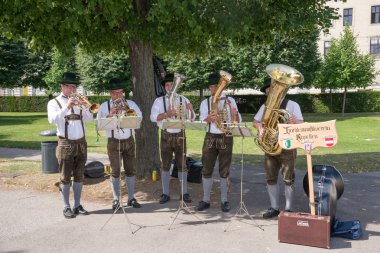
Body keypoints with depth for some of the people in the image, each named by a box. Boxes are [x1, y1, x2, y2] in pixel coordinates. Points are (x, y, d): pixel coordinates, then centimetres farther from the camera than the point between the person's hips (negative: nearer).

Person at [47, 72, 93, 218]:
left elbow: (89, 119, 1)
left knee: (79, 176, 9)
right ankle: (66, 207, 11)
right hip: (66, 144, -4)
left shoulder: (78, 101, 11)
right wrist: (66, 107, -30)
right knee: (65, 177, 2)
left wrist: (85, 106, -16)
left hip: (81, 143, 4)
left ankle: (77, 205, 18)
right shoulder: (54, 103, 0)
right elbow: (52, 119, -19)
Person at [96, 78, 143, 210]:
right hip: (113, 142, -2)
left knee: (131, 170, 5)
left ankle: (131, 198, 16)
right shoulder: (104, 106, 1)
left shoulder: (130, 104, 7)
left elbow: (139, 118, 0)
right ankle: (116, 199, 12)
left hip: (129, 141, 2)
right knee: (115, 172, 2)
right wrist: (110, 115, -19)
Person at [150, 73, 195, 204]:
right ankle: (165, 194, 13)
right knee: (165, 165, 4)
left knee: (182, 165, 4)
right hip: (166, 135, 0)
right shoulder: (159, 101, 5)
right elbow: (153, 117, -7)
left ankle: (184, 193, 12)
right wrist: (166, 114, -22)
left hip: (180, 135, 0)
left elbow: (192, 118, 6)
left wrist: (190, 110, -16)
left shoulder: (183, 100, 8)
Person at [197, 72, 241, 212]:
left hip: (226, 138, -1)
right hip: (210, 138, 1)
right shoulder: (205, 102, 9)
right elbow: (201, 121, -2)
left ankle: (224, 200, 14)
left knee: (224, 171, 4)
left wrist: (235, 114, -20)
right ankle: (206, 200, 12)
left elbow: (238, 121, 2)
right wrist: (209, 118, -24)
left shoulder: (230, 101, 6)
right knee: (207, 170, 2)